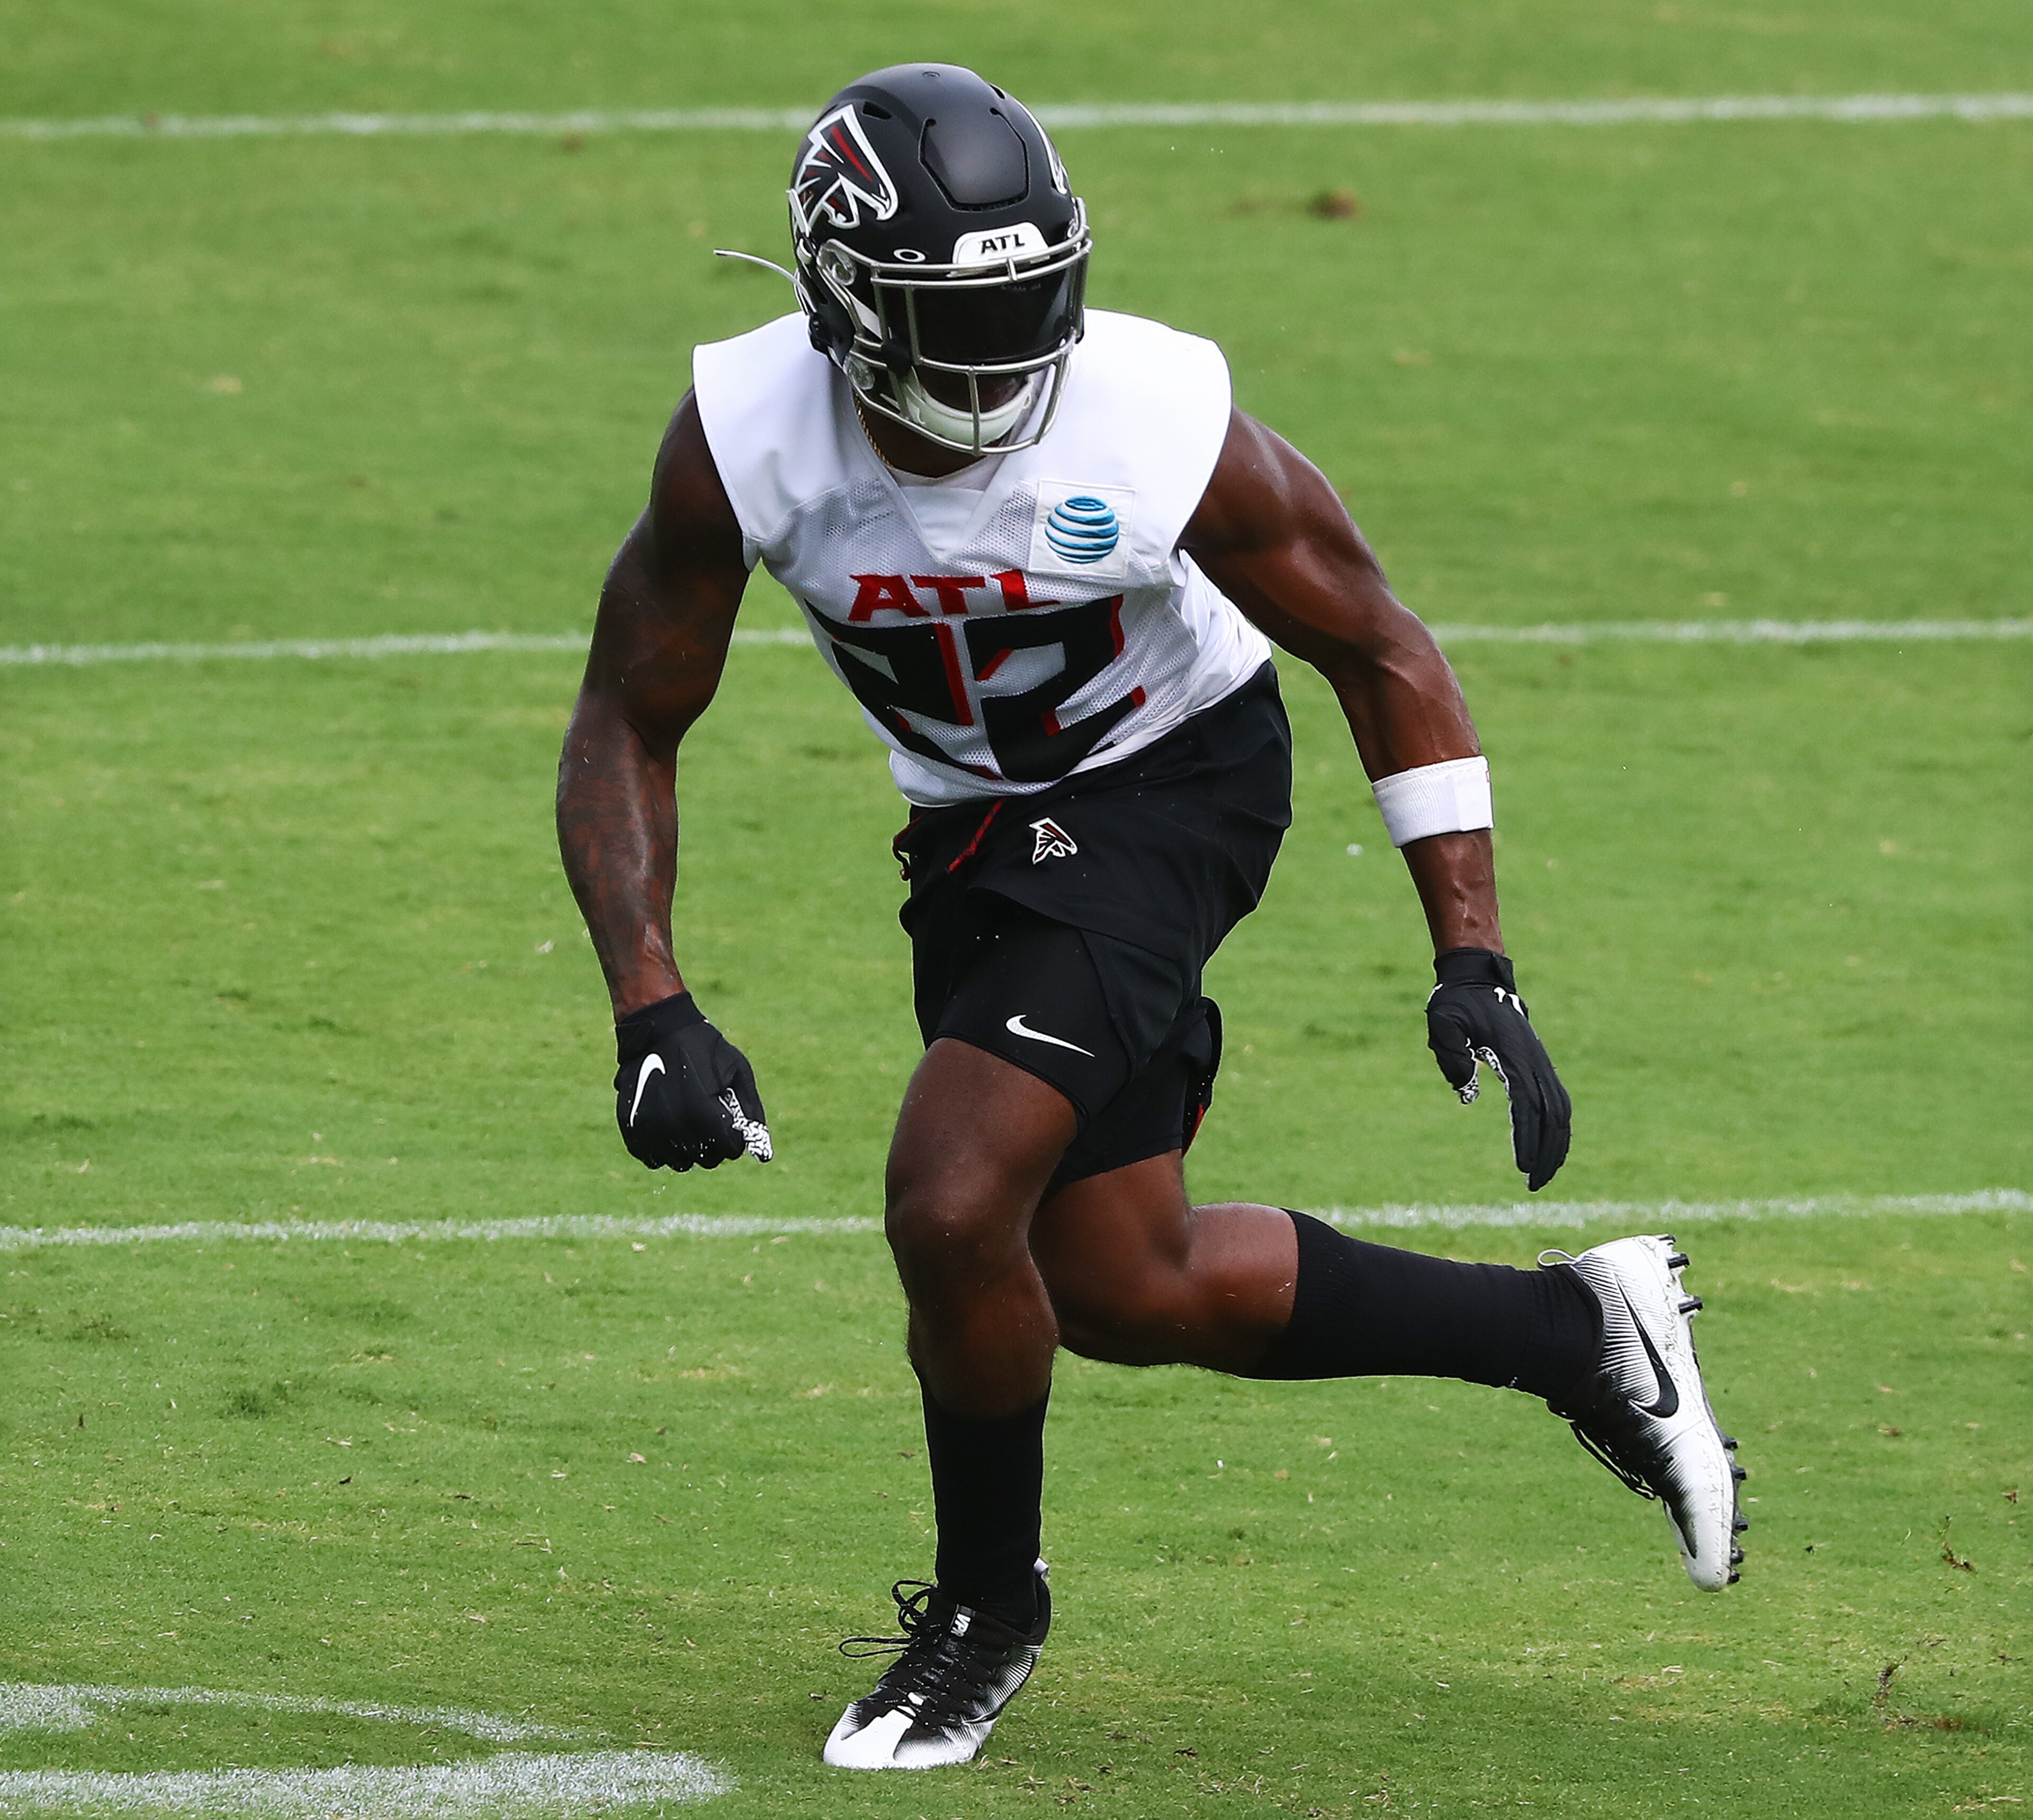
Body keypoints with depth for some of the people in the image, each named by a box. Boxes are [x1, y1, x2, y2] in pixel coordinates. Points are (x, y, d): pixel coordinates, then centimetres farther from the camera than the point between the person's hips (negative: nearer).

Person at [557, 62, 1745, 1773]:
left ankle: (987, 1608, 6)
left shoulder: (1159, 425, -29)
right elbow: (627, 730, -11)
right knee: (1126, 1293, 10)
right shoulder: (745, 438, -24)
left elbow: (1385, 656, -14)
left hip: (1167, 782, -5)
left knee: (953, 1207, -21)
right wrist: (651, 1010, -24)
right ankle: (1573, 1335, 27)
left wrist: (1475, 969, -16)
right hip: (977, 824, 5)